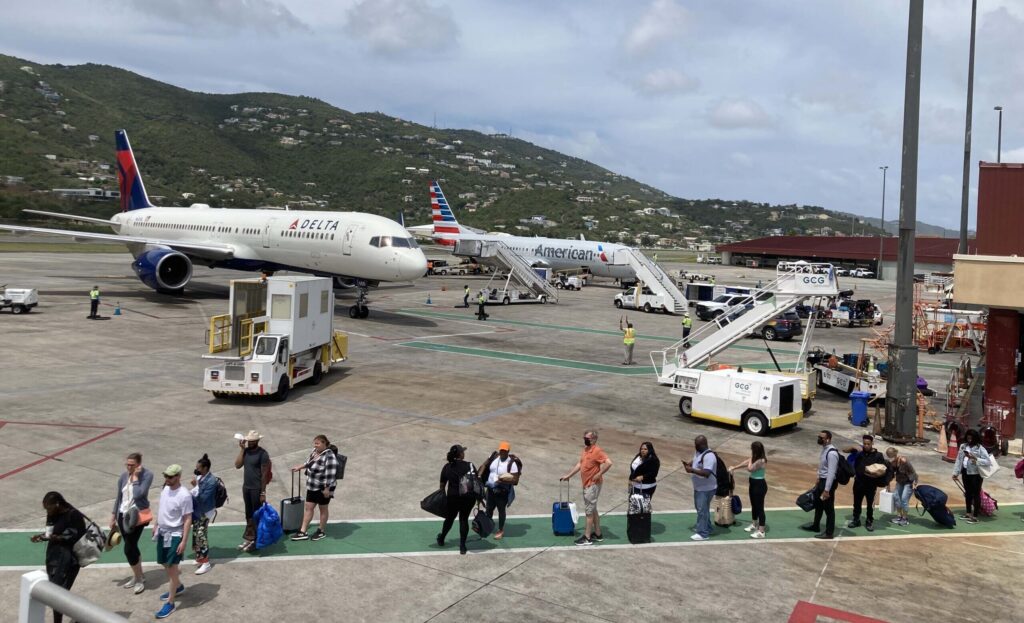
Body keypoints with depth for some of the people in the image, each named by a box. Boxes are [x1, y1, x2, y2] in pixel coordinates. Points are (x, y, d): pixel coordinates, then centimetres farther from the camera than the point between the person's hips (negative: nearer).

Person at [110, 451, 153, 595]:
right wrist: (113, 516, 15)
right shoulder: (123, 476, 2)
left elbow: (138, 494, -24)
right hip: (123, 514, 6)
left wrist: (135, 477, -19)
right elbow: (118, 497, 12)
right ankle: (137, 576, 29)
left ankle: (139, 580, 8)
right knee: (131, 547, 13)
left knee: (129, 548, -7)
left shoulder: (147, 475, -14)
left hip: (138, 515, -6)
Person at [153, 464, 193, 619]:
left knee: (172, 567, -4)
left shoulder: (184, 495, -23)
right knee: (165, 564, 20)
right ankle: (178, 586, 43)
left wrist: (184, 541, -21)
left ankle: (170, 603, 5)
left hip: (174, 535, -8)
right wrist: (155, 525, 21)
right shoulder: (165, 489, 1)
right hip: (162, 532, 8)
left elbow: (188, 520, -20)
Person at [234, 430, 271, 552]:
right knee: (248, 514, 16)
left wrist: (263, 492, -16)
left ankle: (256, 540, 10)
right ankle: (249, 538, 26)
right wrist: (241, 449, -9)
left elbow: (264, 474, -15)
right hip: (246, 487, 7)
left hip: (257, 489, -7)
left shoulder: (262, 454, -15)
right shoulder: (246, 451, 5)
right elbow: (237, 465, -5)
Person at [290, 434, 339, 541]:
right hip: (312, 486, 8)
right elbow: (309, 462, 22)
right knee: (308, 507, 10)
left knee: (323, 509, 10)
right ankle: (303, 532, 17)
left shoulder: (329, 457, -25)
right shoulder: (315, 451, 2)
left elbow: (330, 475, -26)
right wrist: (299, 467, 25)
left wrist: (327, 489, -25)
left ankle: (322, 531, 26)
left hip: (323, 488, -8)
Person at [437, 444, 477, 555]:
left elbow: (442, 485, 3)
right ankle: (462, 546, 12)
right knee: (464, 519, 10)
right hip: (468, 497, -2)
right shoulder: (469, 465, -11)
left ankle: (441, 539, 40)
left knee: (449, 518, 21)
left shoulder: (447, 467, -3)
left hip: (453, 497, 2)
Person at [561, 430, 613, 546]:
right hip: (586, 484, 9)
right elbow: (579, 464, 18)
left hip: (593, 485, -9)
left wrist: (599, 474, -22)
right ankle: (598, 534, 27)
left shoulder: (597, 451, -19)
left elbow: (608, 463, -29)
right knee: (592, 510, 17)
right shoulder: (585, 449, 9)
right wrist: (568, 475, 18)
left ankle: (587, 538, 5)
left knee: (589, 511, -3)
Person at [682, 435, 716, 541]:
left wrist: (692, 470, -33)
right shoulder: (698, 452, 4)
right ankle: (706, 527, 36)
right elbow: (695, 462, 19)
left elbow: (706, 473, -34)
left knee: (702, 510, -4)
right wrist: (688, 463, -3)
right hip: (699, 487, 10)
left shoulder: (709, 456, -27)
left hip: (706, 489, -10)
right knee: (701, 508, 21)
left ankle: (703, 533, 5)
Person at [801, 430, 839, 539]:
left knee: (828, 508, 4)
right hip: (822, 480, 10)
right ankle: (815, 526, 41)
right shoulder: (824, 449, 5)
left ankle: (829, 532, 19)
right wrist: (818, 480, 24)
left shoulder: (832, 453, -26)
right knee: (817, 503, 23)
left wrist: (827, 490, -25)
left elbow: (831, 473, -26)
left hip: (828, 482, -10)